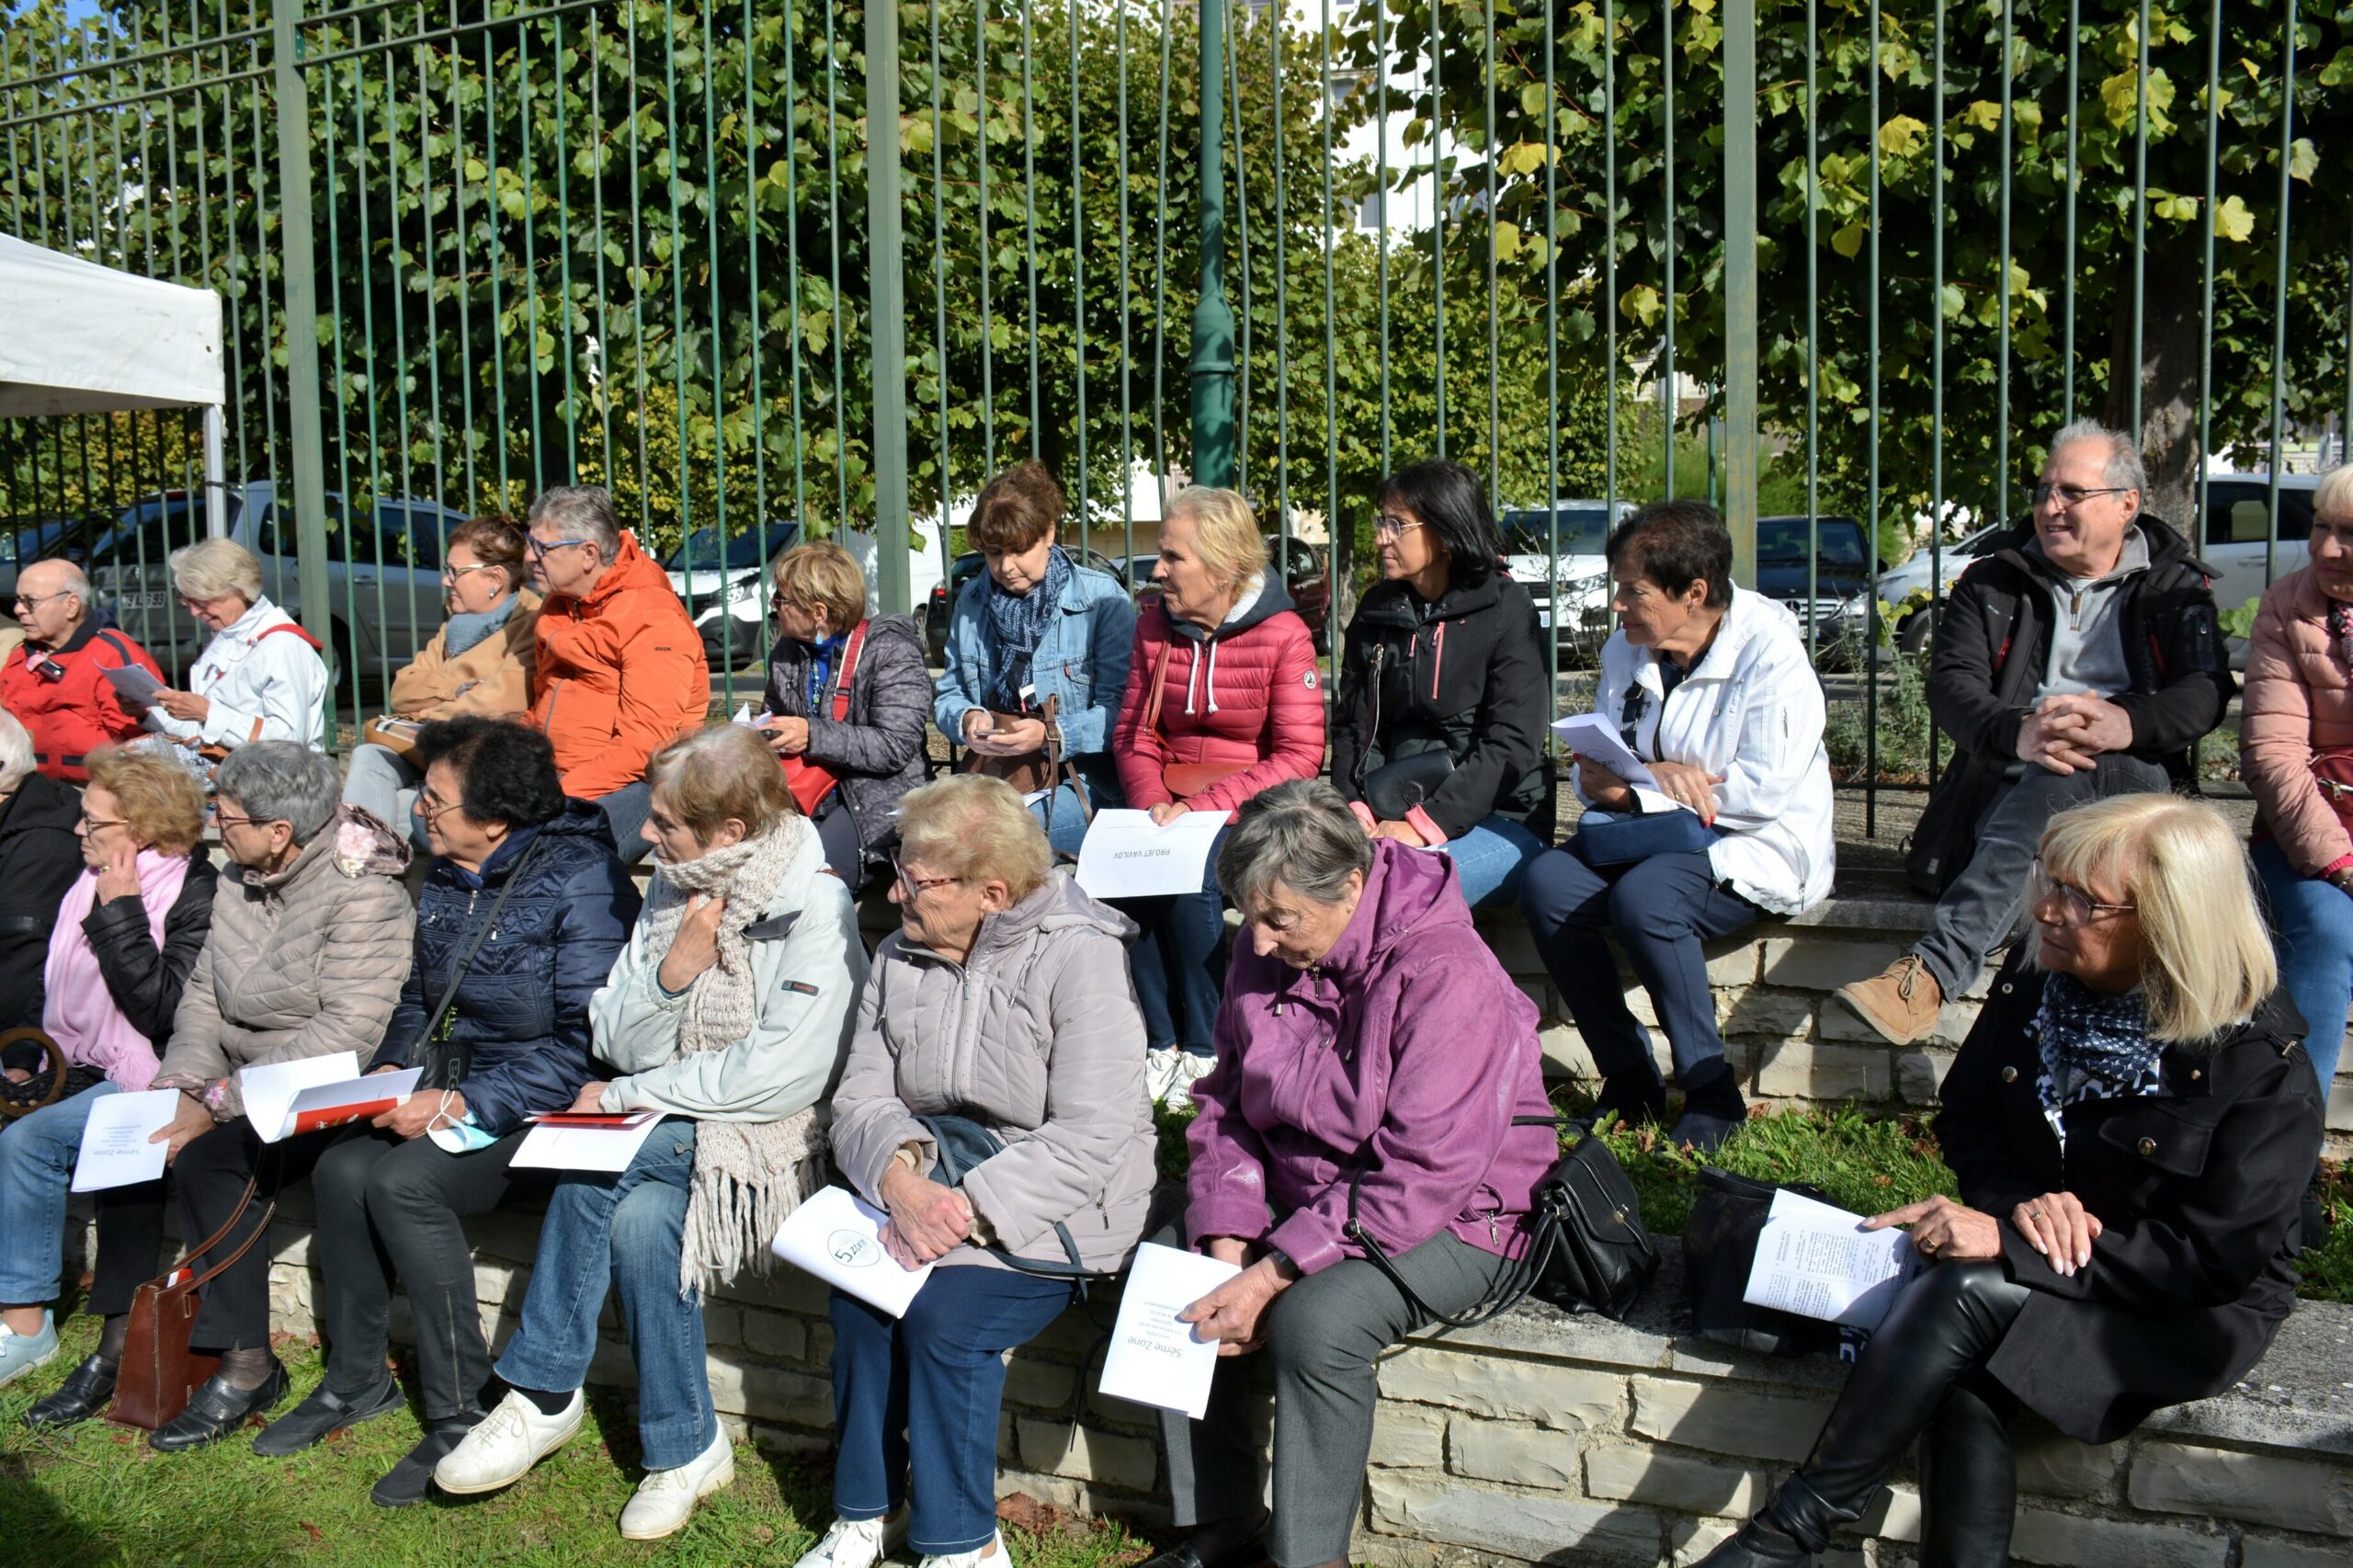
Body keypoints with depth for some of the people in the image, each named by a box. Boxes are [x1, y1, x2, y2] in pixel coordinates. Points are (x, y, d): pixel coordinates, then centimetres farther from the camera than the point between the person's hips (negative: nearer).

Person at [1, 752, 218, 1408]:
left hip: (146, 1079, -8)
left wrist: (120, 911, -20)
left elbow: (159, 1009, -23)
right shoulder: (96, 880, 10)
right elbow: (57, 990, 17)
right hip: (78, 1070, 8)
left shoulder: (198, 896, -14)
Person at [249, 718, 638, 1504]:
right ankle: (355, 1381, 5)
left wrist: (461, 1105, -23)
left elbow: (585, 1044, -22)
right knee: (341, 1166, -15)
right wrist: (393, 1070, 0)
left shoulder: (580, 879, -18)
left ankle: (462, 1412, -13)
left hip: (544, 1106, -8)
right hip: (459, 1089, 8)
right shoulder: (447, 877, 8)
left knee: (404, 1182, -26)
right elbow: (420, 998, 21)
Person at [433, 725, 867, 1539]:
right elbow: (619, 1046, 4)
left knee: (593, 1173, -25)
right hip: (668, 1133, 5)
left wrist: (626, 1097, -14)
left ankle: (545, 1394, -5)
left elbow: (783, 1077, -22)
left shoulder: (815, 907, -15)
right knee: (639, 1217, -26)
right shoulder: (677, 887, 5)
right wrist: (673, 971, -17)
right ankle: (685, 1451, -11)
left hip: (767, 1139, -5)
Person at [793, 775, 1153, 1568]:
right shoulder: (901, 956, 7)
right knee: (856, 1282, -22)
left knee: (940, 1309, -26)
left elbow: (1089, 1139, -20)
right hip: (931, 1186, 5)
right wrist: (900, 1175, -19)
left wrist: (969, 1209, -26)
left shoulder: (1079, 956, -14)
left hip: (1059, 1209, -5)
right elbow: (860, 1097, 3)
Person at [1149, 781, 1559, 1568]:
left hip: (1452, 1220, -7)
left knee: (1314, 1319, -31)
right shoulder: (1265, 950, -3)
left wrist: (1272, 1274, -28)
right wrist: (1228, 1248, -12)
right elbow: (1225, 1105, 3)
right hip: (1303, 1194, 8)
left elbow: (1422, 1177, -29)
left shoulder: (1446, 973, -25)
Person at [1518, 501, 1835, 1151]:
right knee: (1545, 882, -21)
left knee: (1642, 897, -34)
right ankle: (1630, 1081, -11)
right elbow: (1594, 770, 10)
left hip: (1760, 848, -6)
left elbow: (1768, 788, -21)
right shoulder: (1628, 647, 8)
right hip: (1653, 836, 7)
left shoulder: (1770, 650, -13)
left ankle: (1713, 1094, -16)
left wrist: (1639, 781, -15)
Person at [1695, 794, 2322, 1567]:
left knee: (1965, 1295, -31)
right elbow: (1966, 1114, 7)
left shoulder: (2262, 1065, -19)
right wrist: (2020, 1200, -16)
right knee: (1963, 1393, -30)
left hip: (2184, 1318, -5)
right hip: (2035, 1250, 5)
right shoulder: (2036, 979, -5)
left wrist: (2006, 1244, -28)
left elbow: (2214, 1257, -21)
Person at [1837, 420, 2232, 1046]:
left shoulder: (2176, 586, 15)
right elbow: (1951, 683, -1)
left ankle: (1930, 972, -51)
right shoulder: (1992, 582, 16)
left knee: (2065, 775, -37)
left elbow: (2207, 690, -3)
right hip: (2012, 779, 1)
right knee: (2051, 769, -37)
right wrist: (2017, 733, -25)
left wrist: (2126, 723, -28)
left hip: (2132, 782, 0)